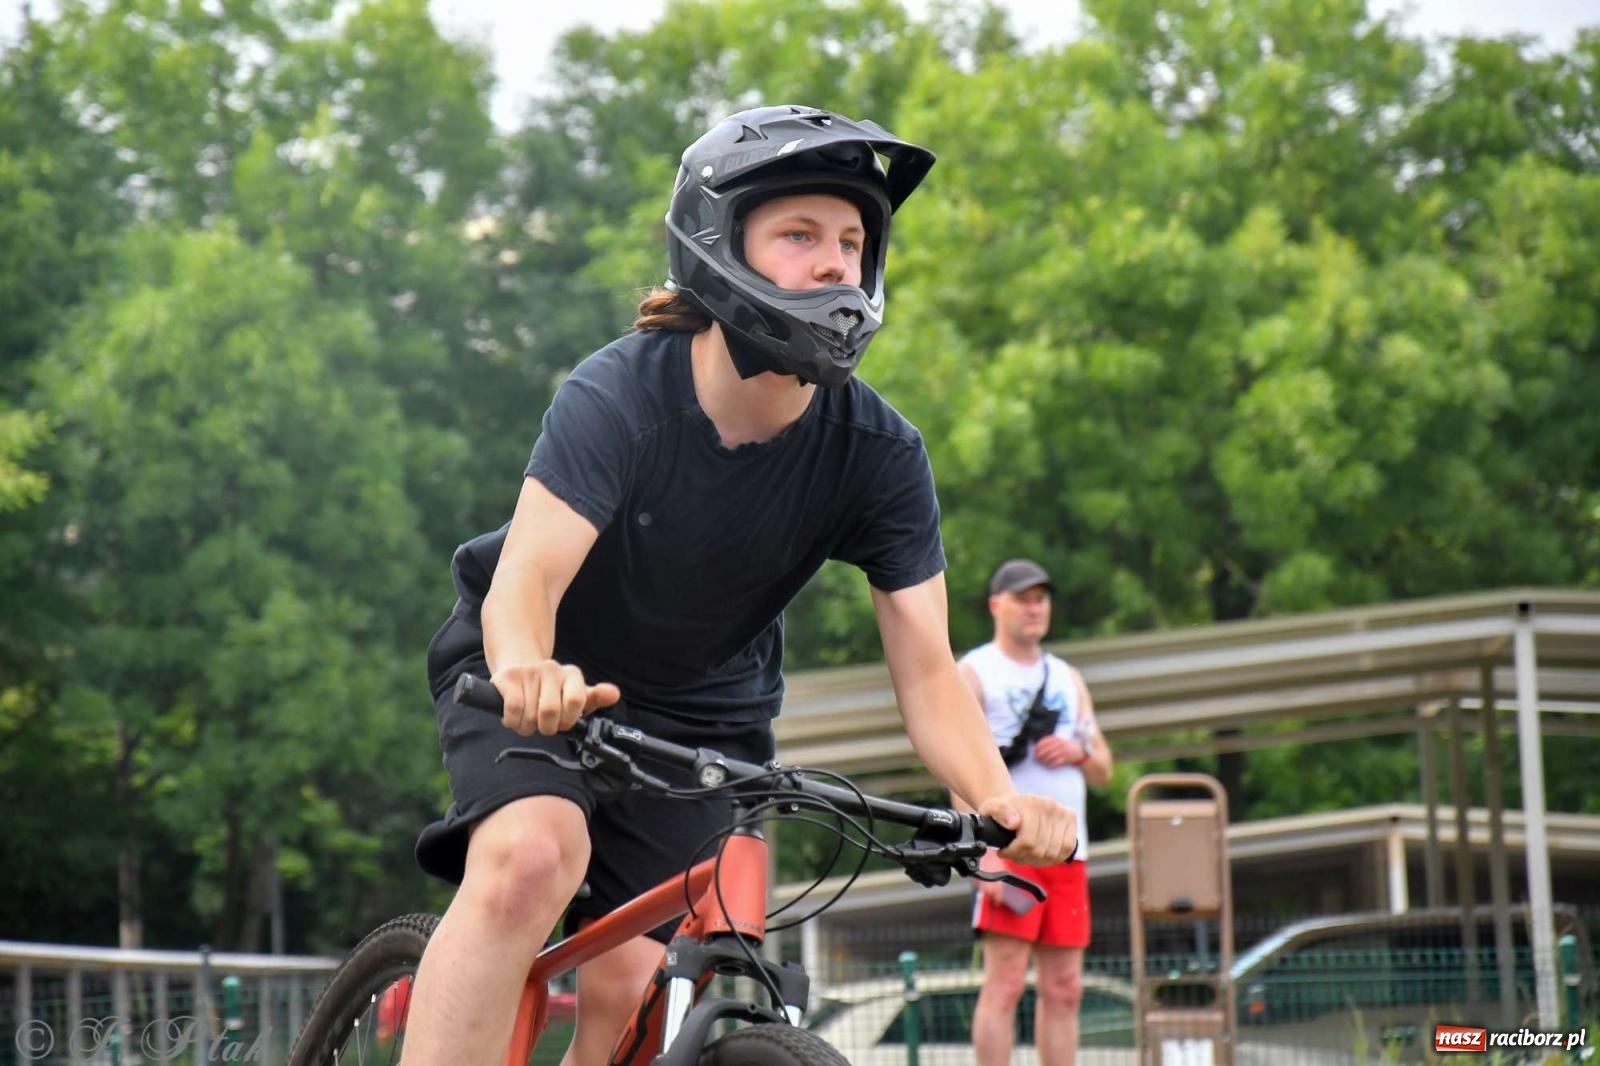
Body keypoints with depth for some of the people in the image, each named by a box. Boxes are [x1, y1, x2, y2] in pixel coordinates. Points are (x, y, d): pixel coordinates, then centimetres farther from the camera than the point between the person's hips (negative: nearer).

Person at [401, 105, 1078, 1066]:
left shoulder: (879, 455, -18)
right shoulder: (621, 396, -27)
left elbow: (927, 667, -21)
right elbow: (523, 582, -39)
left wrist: (996, 797, -41)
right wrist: (528, 671, -63)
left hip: (702, 717, 3)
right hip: (546, 686, -3)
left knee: (627, 989, -11)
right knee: (532, 858, -33)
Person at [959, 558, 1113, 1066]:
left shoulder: (1068, 678, 21)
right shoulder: (973, 673, 2)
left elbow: (1103, 771, 22)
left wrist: (1079, 751, -2)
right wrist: (984, 853, -20)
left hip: (1068, 851, 6)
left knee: (1064, 989, 3)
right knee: (1005, 982, -12)